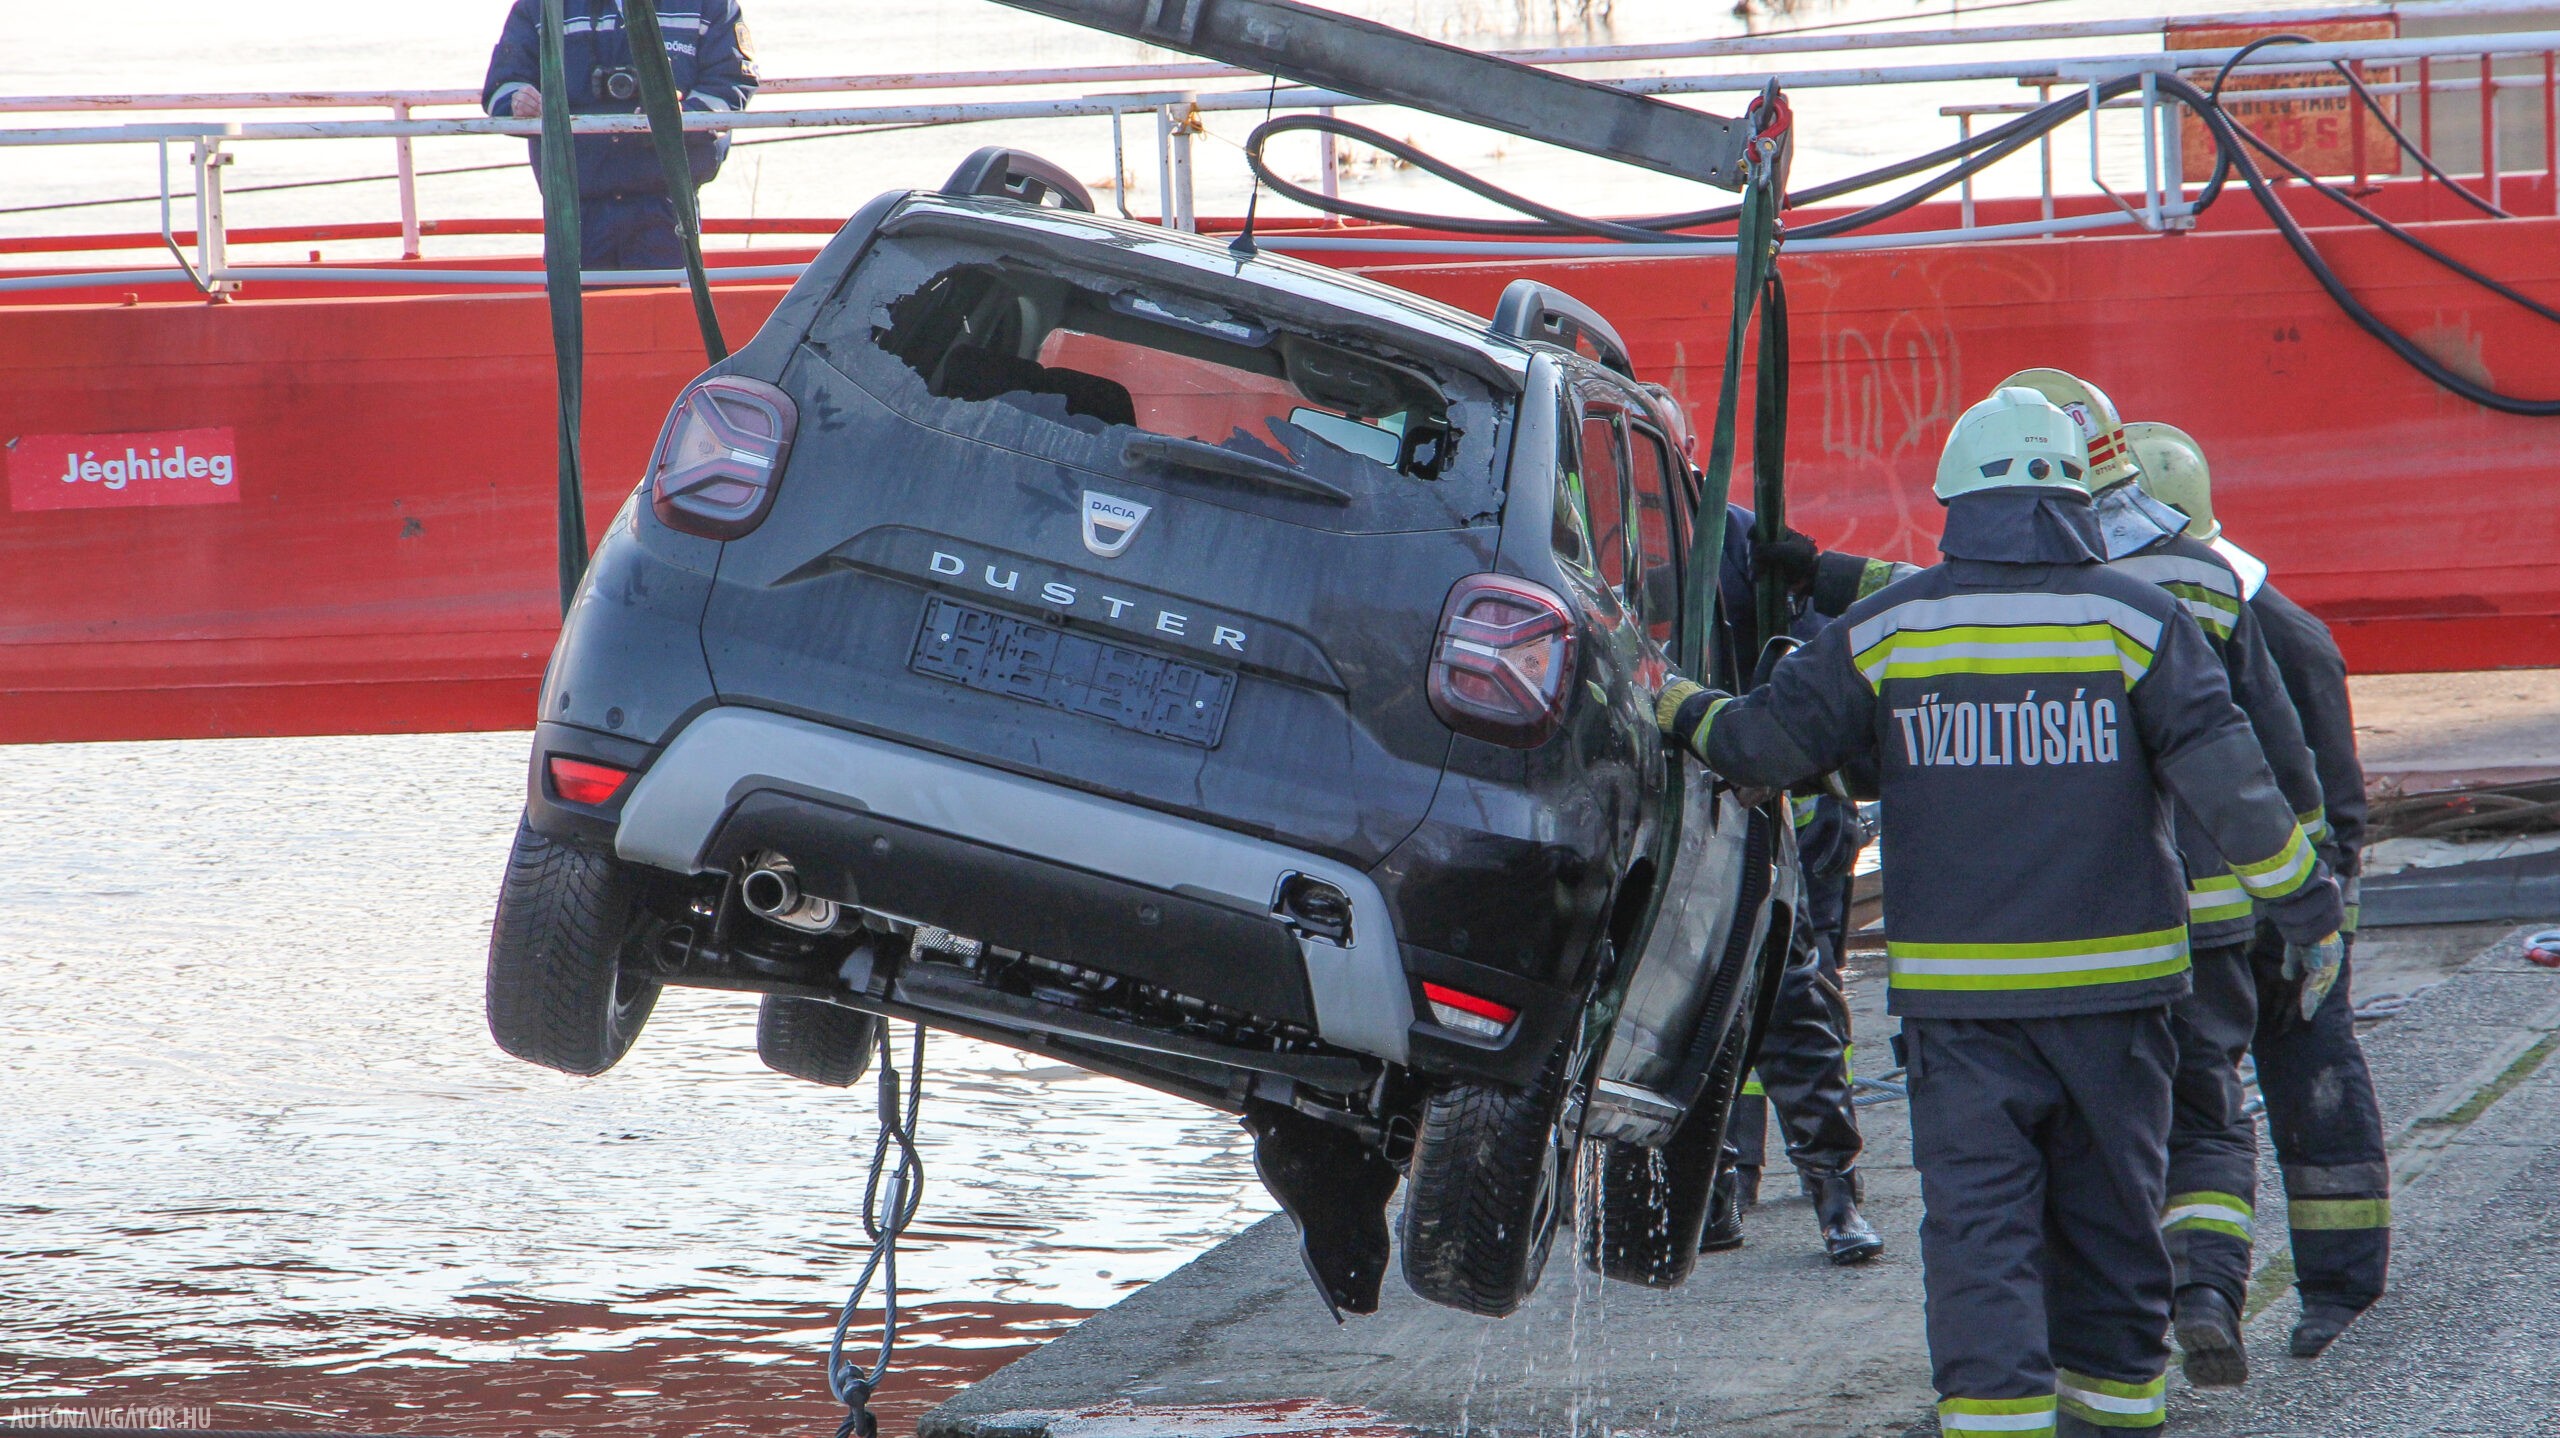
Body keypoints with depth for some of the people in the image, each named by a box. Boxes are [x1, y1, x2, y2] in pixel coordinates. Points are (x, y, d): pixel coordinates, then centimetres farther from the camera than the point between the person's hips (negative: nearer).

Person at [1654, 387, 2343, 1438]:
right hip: (2113, 985, 1)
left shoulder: (1884, 631, 0)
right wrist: (2302, 899, 3)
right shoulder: (2139, 624, -2)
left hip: (1958, 991, -1)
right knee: (2108, 1208, 15)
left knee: (1978, 1220, -2)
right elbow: (2228, 782, -7)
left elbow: (1767, 745, 3)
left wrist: (1680, 711, 22)